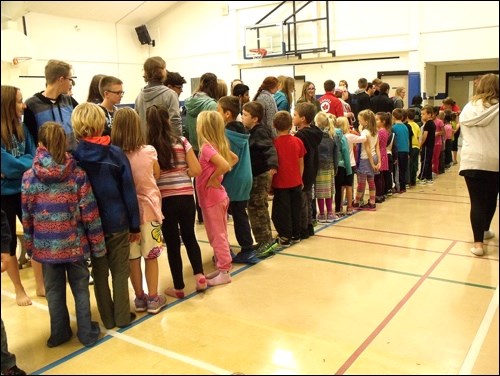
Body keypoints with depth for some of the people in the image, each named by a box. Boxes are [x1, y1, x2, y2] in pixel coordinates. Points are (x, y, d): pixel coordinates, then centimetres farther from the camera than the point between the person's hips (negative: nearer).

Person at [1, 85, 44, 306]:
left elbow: (33, 157, -3)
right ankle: (19, 290, 27)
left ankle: (40, 285, 27)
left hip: (25, 191, 5)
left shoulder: (22, 128, 1)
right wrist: (25, 164, -8)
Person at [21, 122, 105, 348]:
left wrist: (29, 245, 14)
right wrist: (97, 243, 0)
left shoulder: (29, 177, -5)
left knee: (54, 291, 16)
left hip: (46, 245, 1)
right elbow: (89, 213, -8)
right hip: (75, 243, -1)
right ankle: (86, 333, 22)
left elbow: (27, 216, 1)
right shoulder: (77, 174, -9)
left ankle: (59, 333, 29)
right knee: (80, 288, 13)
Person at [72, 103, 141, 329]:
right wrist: (135, 225, 2)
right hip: (117, 222, -1)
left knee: (99, 273, 15)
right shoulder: (116, 153, -8)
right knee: (120, 272, 12)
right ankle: (122, 316, 20)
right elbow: (129, 192, -7)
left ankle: (107, 318, 25)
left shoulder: (73, 157, -7)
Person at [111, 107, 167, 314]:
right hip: (149, 208, 0)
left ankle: (139, 298, 23)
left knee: (132, 258, 12)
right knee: (151, 256, 10)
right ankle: (153, 298, 17)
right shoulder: (148, 151, -10)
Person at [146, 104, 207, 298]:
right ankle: (199, 275, 12)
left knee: (172, 242, 10)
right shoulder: (182, 141, 1)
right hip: (186, 197, 2)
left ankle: (179, 287, 20)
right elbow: (196, 170, 0)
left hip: (164, 199, -2)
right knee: (189, 236, 22)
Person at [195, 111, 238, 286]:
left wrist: (213, 178, -19)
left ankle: (224, 272, 11)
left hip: (211, 198, -9)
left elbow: (225, 165, -35)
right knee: (220, 235, 16)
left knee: (217, 237, 1)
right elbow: (234, 159, 17)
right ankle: (222, 268, 27)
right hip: (219, 196, 9)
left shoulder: (206, 147, -21)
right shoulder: (220, 144, 4)